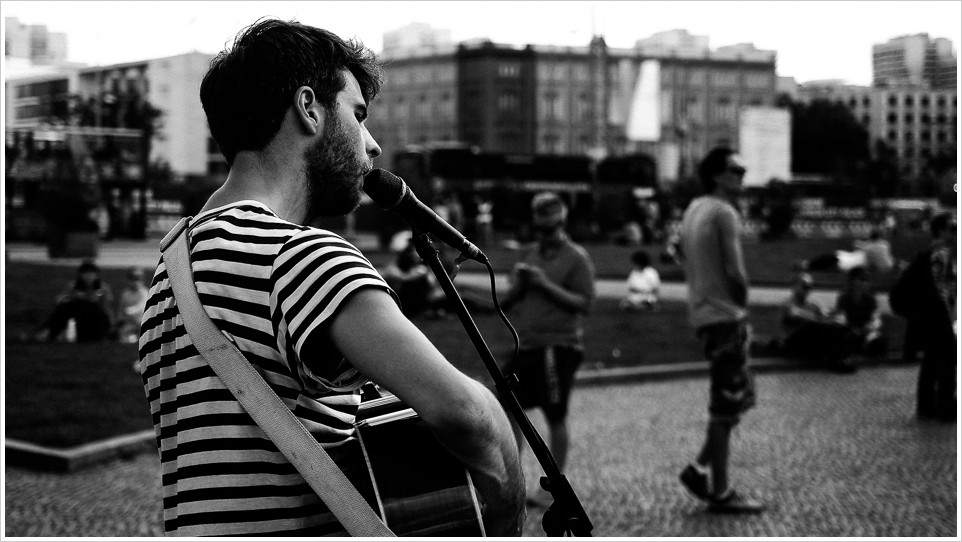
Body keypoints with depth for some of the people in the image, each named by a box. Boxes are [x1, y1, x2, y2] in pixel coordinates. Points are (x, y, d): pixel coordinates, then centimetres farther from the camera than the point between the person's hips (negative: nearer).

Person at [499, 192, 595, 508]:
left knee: (556, 417, 0)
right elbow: (505, 303, 16)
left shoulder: (576, 258, -3)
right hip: (526, 346, 7)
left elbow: (584, 303, -12)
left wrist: (546, 284, -17)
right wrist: (518, 284, -6)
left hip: (559, 347, -7)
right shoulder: (528, 255, 15)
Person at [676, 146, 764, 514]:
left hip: (703, 314, 9)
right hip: (725, 316, -9)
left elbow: (684, 255, 18)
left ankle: (699, 469, 16)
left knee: (740, 397, 18)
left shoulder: (693, 209, 13)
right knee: (726, 407, -3)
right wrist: (742, 304, -1)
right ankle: (720, 492, 3)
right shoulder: (724, 213, -14)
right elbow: (736, 272, -20)